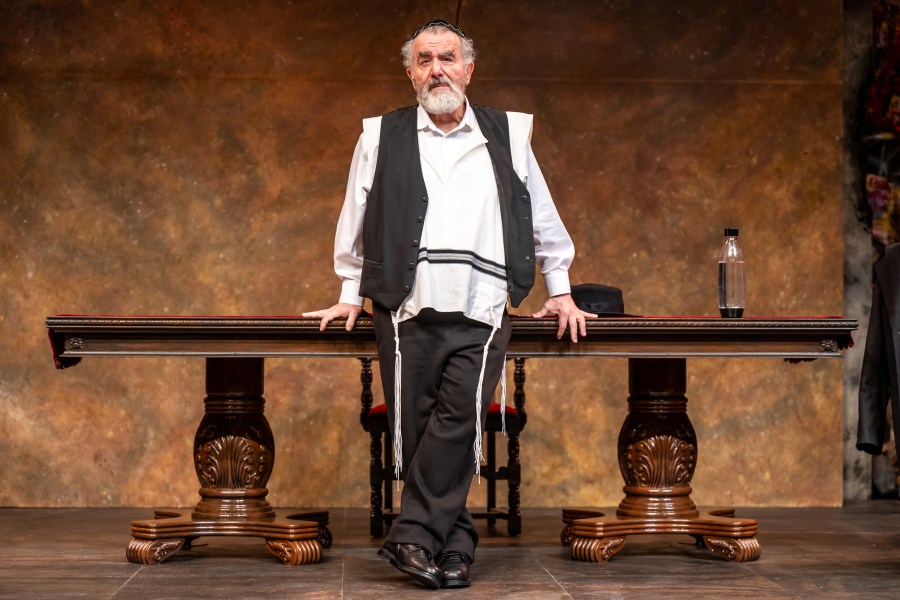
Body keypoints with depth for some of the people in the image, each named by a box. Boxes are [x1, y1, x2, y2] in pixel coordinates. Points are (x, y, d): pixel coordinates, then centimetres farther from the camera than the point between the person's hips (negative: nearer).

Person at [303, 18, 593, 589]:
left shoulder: (509, 135, 12)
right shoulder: (382, 137, 10)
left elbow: (542, 216, 21)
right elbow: (356, 220, 17)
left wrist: (559, 289, 21)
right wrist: (350, 293, 17)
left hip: (481, 313, 0)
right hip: (407, 313, 0)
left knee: (458, 419, -16)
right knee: (418, 429, -1)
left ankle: (414, 536, -11)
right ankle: (453, 544, 9)